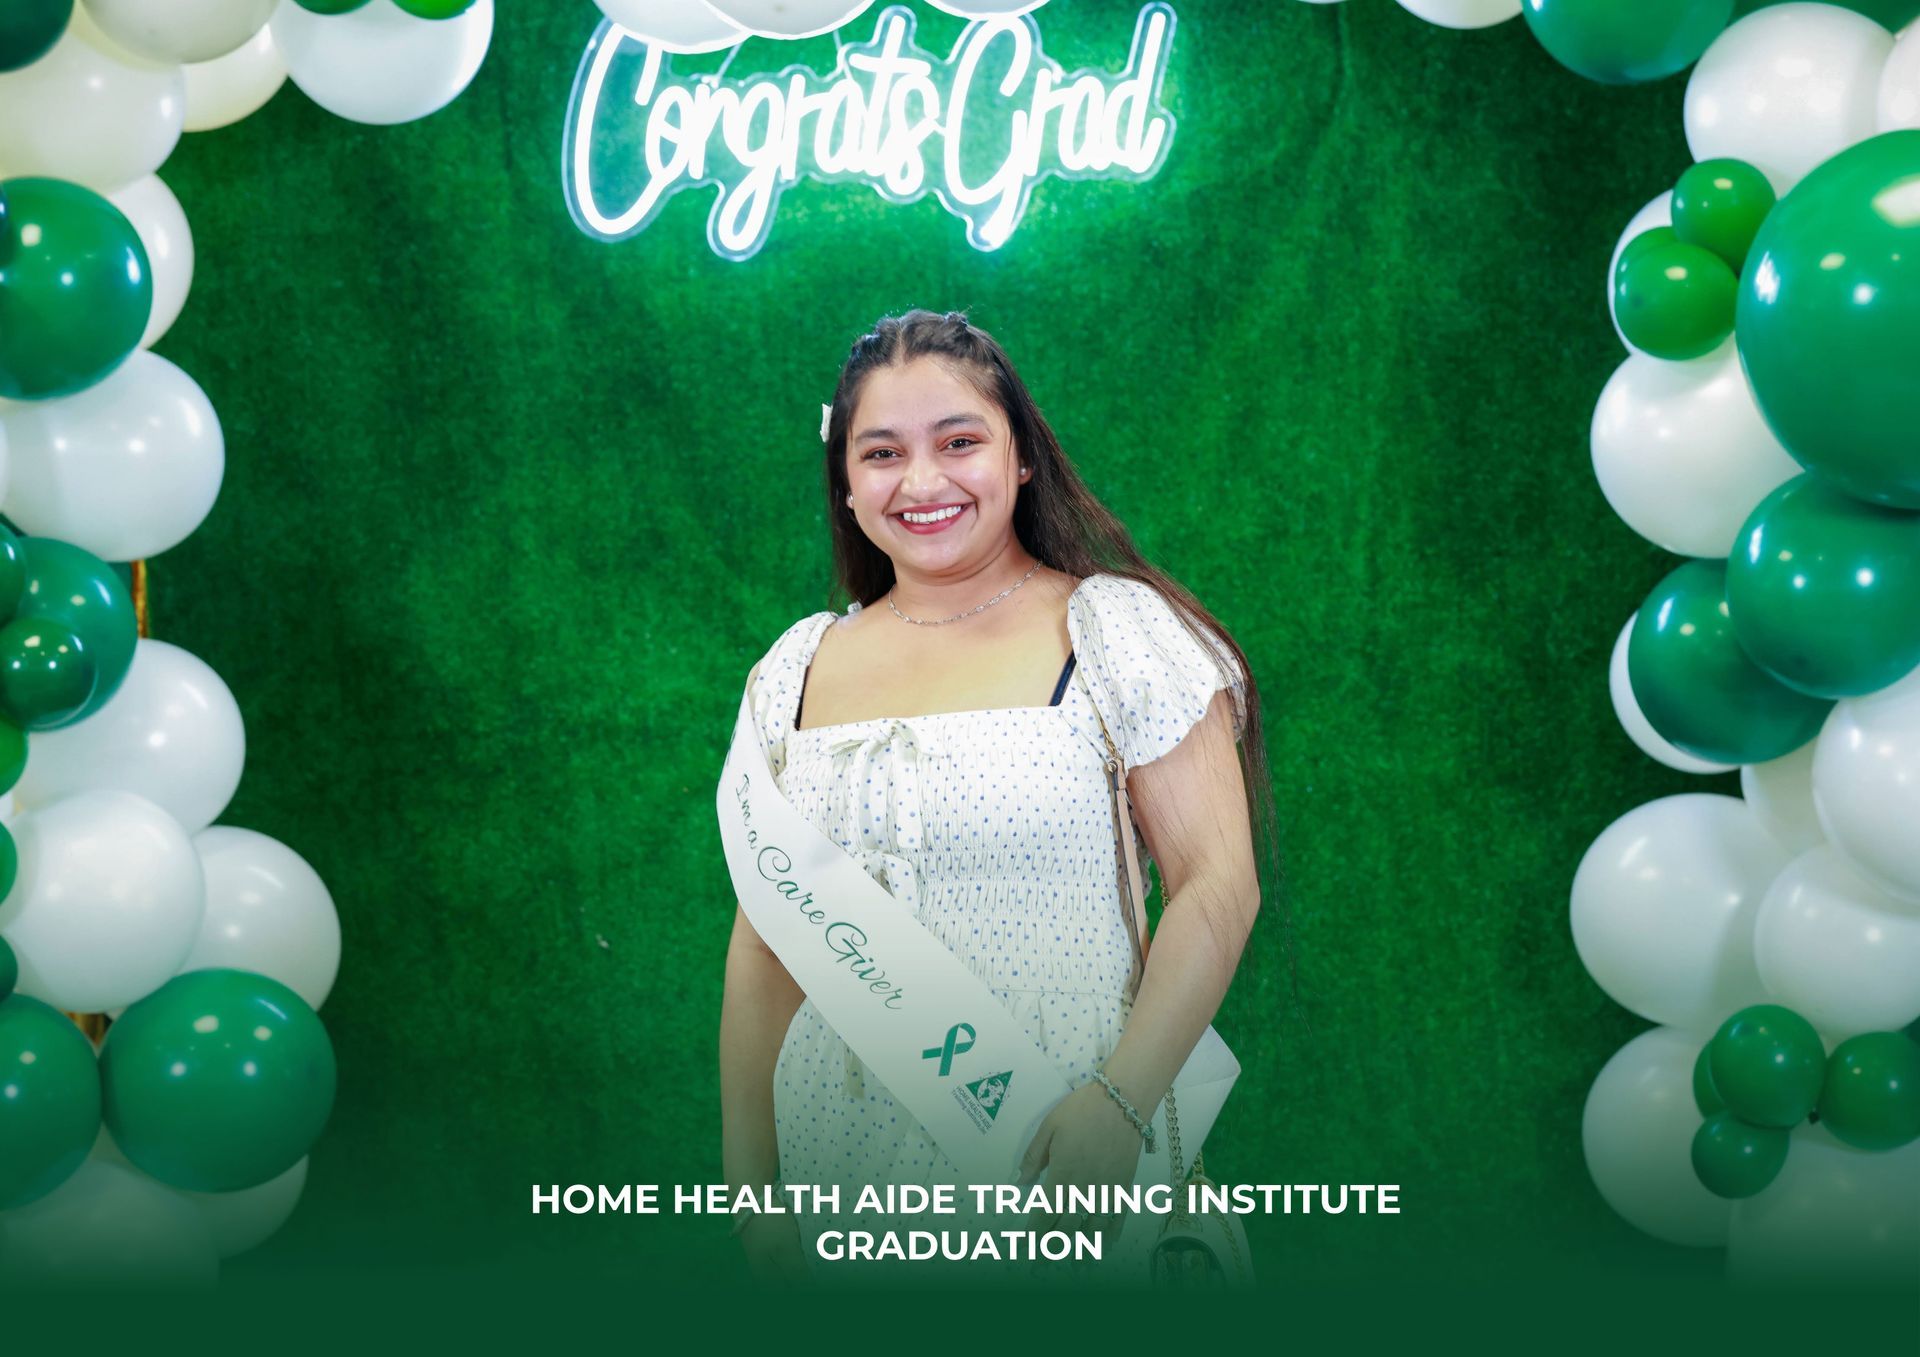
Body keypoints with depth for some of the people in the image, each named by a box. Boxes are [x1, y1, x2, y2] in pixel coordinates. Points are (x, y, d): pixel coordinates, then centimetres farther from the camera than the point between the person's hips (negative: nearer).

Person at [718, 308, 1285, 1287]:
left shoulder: (1117, 630, -5)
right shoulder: (796, 672, 6)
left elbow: (1219, 883, -11)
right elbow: (763, 944, 9)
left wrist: (1116, 1103, -23)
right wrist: (748, 1182, 5)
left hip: (1056, 1169, -3)